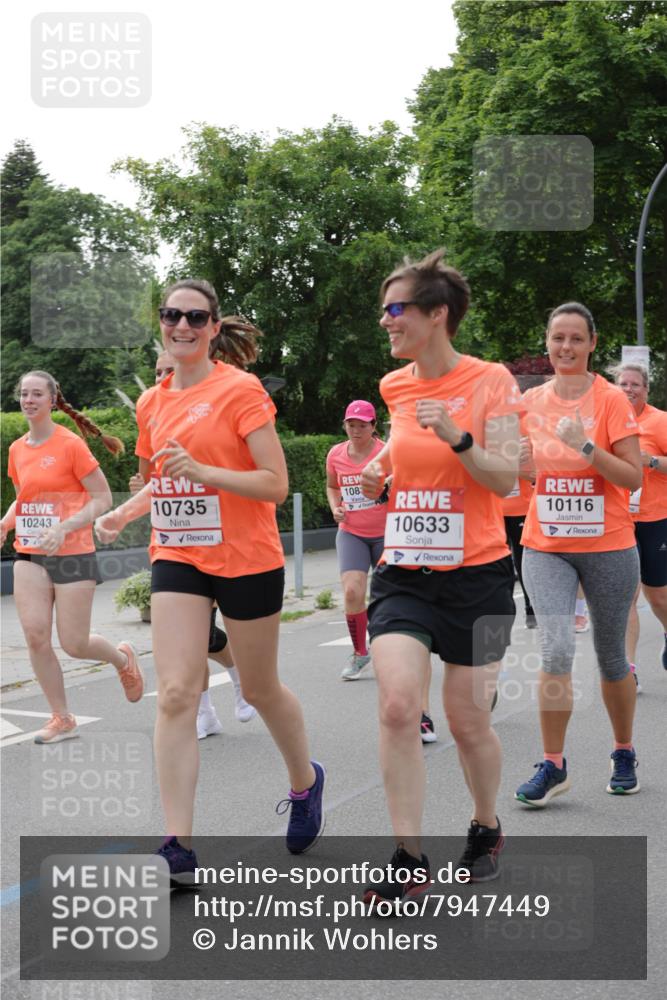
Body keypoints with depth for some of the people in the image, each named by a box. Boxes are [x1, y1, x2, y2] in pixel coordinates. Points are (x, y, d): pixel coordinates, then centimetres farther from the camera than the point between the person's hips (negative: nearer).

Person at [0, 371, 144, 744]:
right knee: (35, 636, -6)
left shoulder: (71, 444, -10)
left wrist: (64, 528, -20)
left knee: (74, 644, -2)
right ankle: (62, 719, 8)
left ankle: (123, 658, 32)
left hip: (72, 554, -5)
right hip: (30, 555, 5)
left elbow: (103, 498, -9)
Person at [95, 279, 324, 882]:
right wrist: (124, 513, 4)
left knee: (260, 690, 12)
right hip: (177, 558, 4)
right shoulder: (153, 403, 8)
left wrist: (201, 470, -26)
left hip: (247, 560, -4)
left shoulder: (240, 390, -10)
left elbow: (276, 484, -15)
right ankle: (179, 846, -7)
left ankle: (305, 782, 41)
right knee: (176, 694, -9)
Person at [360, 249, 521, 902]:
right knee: (397, 707, -13)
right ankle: (408, 861, -3)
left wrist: (457, 437, -26)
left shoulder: (490, 381, -7)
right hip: (404, 572, 3)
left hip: (476, 573, -3)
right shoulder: (395, 386, 7)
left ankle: (486, 828, 33)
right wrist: (382, 467, 4)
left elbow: (506, 480, -11)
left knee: (467, 721, 5)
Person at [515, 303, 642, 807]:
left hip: (608, 546, -2)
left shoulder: (611, 399, -6)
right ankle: (553, 765, -2)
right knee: (556, 650, -14)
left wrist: (584, 446, -24)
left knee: (611, 657, 10)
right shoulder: (531, 401, 4)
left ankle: (624, 755, 30)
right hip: (546, 547, 2)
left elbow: (633, 477, -13)